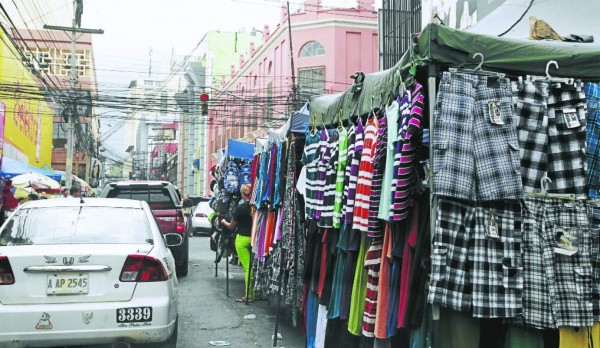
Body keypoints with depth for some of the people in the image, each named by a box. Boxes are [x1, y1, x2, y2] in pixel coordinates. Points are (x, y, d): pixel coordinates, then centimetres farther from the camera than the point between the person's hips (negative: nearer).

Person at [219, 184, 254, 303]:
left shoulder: (240, 208, -15)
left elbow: (231, 226, -1)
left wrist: (223, 222, 19)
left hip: (242, 239, -4)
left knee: (247, 267, -1)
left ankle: (249, 295, 2)